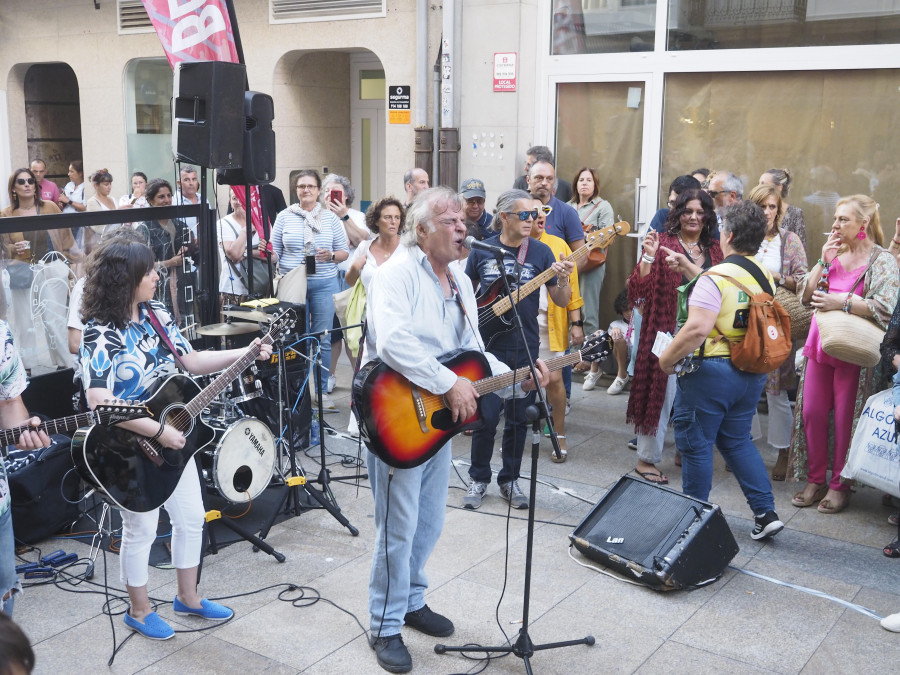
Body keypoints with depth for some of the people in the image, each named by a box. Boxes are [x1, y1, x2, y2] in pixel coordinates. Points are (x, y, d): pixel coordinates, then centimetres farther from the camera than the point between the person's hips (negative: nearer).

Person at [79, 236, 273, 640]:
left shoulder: (157, 314, 0)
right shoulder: (100, 334, -22)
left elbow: (191, 361, 8)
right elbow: (99, 402, -30)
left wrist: (244, 354, -3)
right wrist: (159, 432, -29)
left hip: (173, 435, 7)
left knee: (191, 518, 16)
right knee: (141, 529, 9)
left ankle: (188, 597, 36)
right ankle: (139, 610, 31)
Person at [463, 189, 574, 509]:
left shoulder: (541, 252, -1)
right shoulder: (482, 251, 0)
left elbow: (562, 301, 0)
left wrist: (562, 281, -20)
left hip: (525, 349, 1)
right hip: (487, 347, -1)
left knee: (518, 419, 8)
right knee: (485, 417, -1)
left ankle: (509, 479, 24)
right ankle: (479, 478, 18)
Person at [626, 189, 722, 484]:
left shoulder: (713, 249, 10)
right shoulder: (663, 243, -3)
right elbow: (640, 290, -10)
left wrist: (686, 265, -21)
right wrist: (648, 256, -25)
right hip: (668, 329, -5)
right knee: (662, 391, -2)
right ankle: (646, 459, 8)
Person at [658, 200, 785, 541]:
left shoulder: (716, 278, -18)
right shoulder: (766, 277, 5)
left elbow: (698, 328, -27)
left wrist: (666, 359, -13)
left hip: (711, 371, -7)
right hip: (753, 372, 8)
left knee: (695, 443, 7)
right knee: (737, 440, 21)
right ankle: (765, 513, 16)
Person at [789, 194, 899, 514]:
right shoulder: (834, 254, 11)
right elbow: (805, 295, 6)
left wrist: (842, 301, -20)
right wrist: (824, 262, -4)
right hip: (819, 344, 6)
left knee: (845, 419, 0)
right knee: (811, 413, 8)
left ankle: (839, 485, 14)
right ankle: (816, 480, 21)